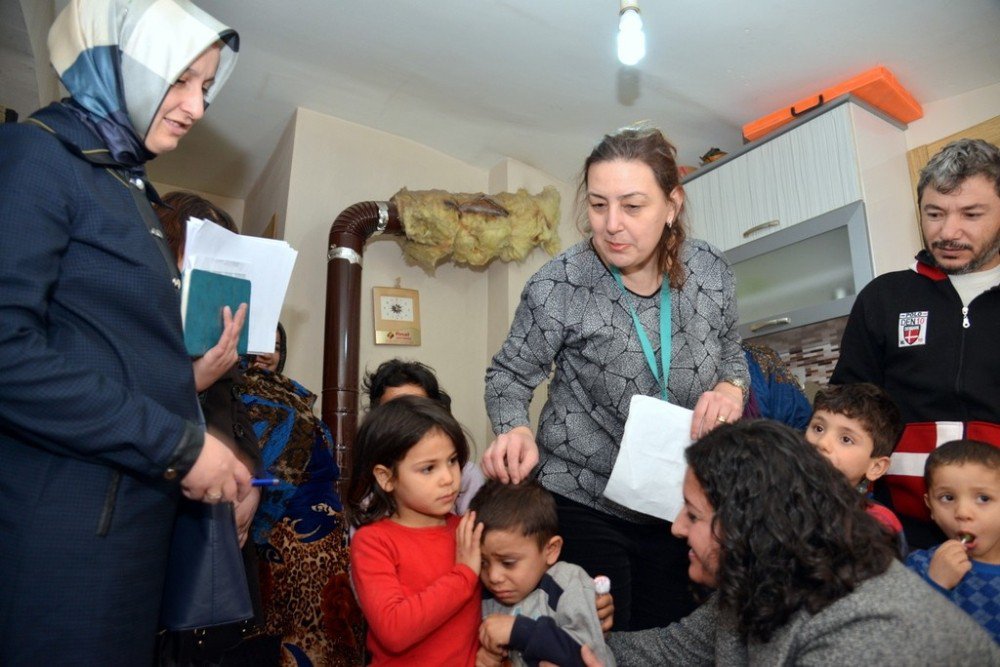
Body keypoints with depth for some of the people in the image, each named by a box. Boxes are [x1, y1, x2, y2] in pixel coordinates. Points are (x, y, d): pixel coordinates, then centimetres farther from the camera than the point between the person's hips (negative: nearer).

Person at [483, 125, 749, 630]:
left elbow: (731, 352, 10)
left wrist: (730, 387, -12)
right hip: (583, 501, -4)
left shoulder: (711, 271, -6)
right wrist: (514, 430, -26)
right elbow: (509, 376, -6)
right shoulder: (558, 288, -18)